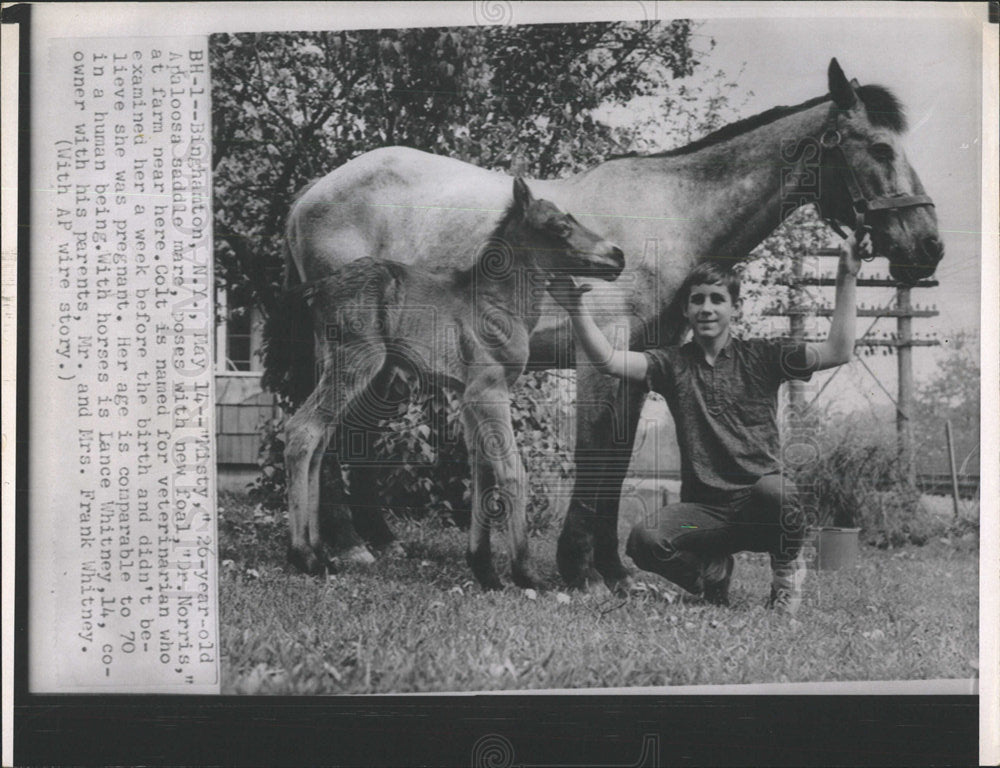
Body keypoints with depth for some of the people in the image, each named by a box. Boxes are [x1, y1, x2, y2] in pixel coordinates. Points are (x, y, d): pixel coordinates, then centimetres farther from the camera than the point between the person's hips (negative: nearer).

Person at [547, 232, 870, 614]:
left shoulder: (760, 356, 5)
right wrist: (577, 309, -20)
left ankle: (788, 571, -1)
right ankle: (713, 571, 8)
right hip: (702, 509, 1)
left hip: (759, 510, -1)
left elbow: (838, 351, -4)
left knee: (774, 489, -38)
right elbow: (608, 360, -6)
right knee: (643, 540, -28)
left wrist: (847, 277, -9)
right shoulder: (673, 363, 8)